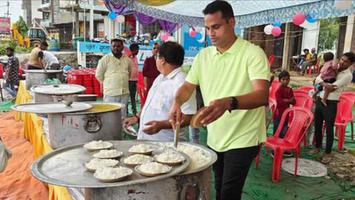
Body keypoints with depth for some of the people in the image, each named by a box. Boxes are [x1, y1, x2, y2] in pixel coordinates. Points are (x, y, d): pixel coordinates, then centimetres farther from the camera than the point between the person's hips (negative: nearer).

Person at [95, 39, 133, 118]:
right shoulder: (105, 59, -5)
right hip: (110, 93, -4)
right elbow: (98, 75, 1)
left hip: (125, 92, 4)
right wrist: (107, 83, 9)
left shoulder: (127, 59, 7)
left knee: (123, 116, 10)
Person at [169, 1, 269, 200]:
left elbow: (262, 95, -27)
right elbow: (187, 87, 7)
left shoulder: (253, 53, -15)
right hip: (214, 138, 6)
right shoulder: (203, 56, 3)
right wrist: (177, 103, -17)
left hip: (242, 139, -5)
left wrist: (228, 102, -46)